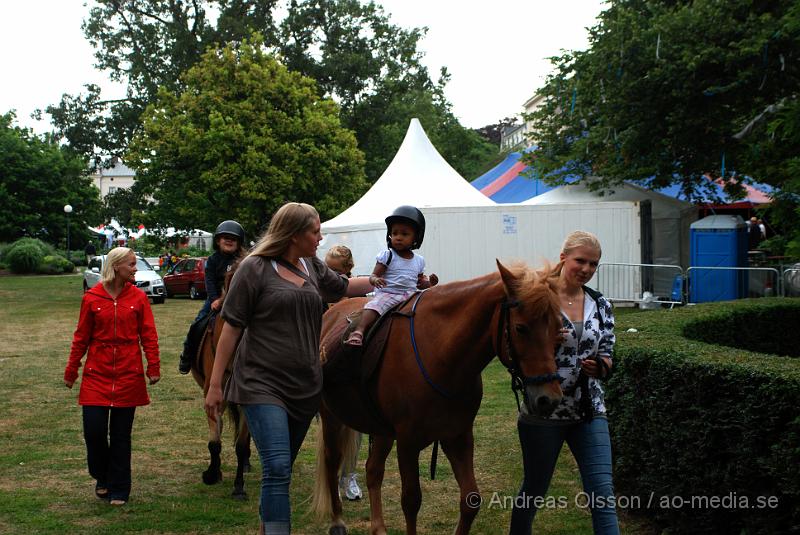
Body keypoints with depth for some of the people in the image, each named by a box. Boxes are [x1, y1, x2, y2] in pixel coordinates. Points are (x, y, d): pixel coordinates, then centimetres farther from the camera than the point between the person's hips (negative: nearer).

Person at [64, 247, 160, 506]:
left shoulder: (138, 297, 2)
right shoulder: (92, 298, 1)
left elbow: (149, 334, 2)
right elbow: (81, 337, 6)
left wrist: (153, 366, -7)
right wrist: (71, 371, 8)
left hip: (128, 375, 0)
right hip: (97, 374, 0)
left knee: (121, 434, 4)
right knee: (94, 430, -5)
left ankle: (119, 490, 16)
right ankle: (102, 478, 23)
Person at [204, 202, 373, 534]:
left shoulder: (313, 267, 12)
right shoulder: (255, 269, -7)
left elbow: (345, 287, 31)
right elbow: (232, 328, -5)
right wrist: (215, 385, -7)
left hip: (305, 386, 6)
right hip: (262, 384, -6)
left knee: (280, 469, 12)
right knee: (278, 468, -17)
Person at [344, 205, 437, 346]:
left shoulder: (418, 260, 15)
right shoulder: (386, 256, 3)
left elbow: (420, 282, 23)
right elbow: (373, 276, -1)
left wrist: (429, 283, 0)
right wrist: (375, 280, -25)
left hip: (410, 296, 5)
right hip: (387, 293, -5)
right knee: (372, 307, -33)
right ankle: (358, 332, -45)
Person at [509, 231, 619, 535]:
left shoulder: (600, 305, 5)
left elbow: (606, 358, 11)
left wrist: (599, 366, -12)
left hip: (590, 413, 3)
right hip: (543, 412, -3)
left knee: (603, 494, -4)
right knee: (534, 491, 11)